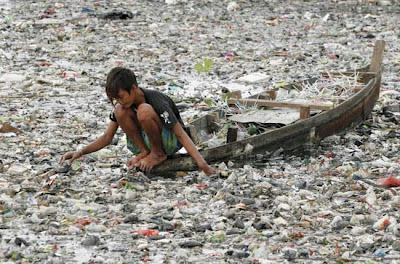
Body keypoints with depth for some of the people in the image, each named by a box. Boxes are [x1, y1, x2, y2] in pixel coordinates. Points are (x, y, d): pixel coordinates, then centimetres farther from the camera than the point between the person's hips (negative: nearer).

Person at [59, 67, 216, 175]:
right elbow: (107, 137, -2)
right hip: (144, 139, 6)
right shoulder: (122, 104, -8)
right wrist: (81, 153, -16)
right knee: (120, 111, -19)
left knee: (144, 110, -34)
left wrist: (203, 165, -38)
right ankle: (144, 151, -10)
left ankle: (159, 154, -14)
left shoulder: (157, 101, -27)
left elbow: (181, 134, -29)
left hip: (171, 142, -6)